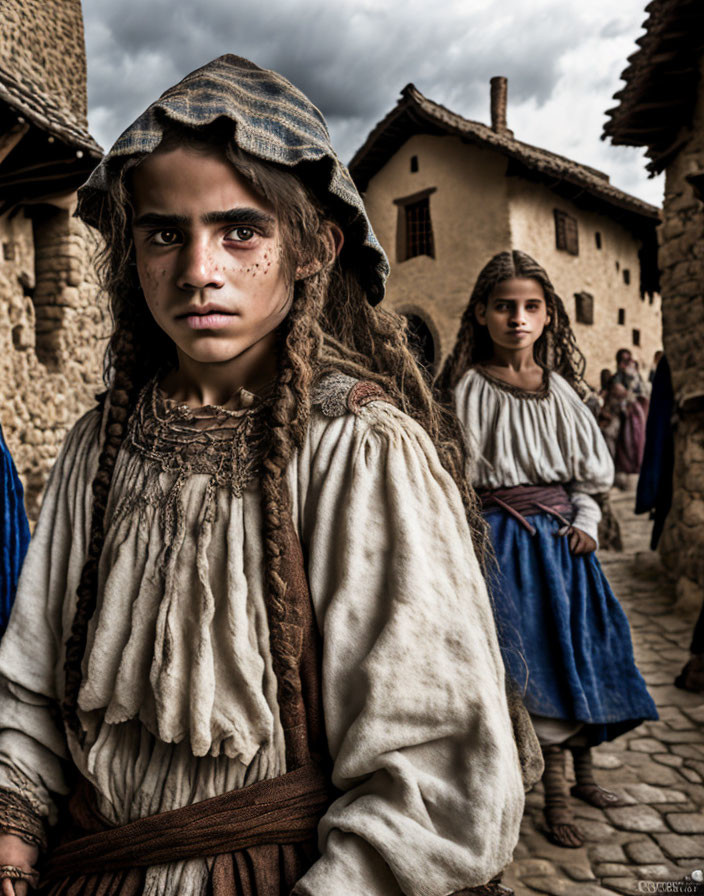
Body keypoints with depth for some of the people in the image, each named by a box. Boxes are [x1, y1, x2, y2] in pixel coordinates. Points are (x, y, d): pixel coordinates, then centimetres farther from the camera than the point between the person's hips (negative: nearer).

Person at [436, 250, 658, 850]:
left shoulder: (560, 388, 7)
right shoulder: (468, 386, -6)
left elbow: (589, 469, 12)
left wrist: (585, 521, -1)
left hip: (561, 534, 4)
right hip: (504, 537, -4)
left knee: (579, 641, 10)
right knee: (529, 653, -1)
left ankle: (584, 772, 30)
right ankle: (556, 794, 13)